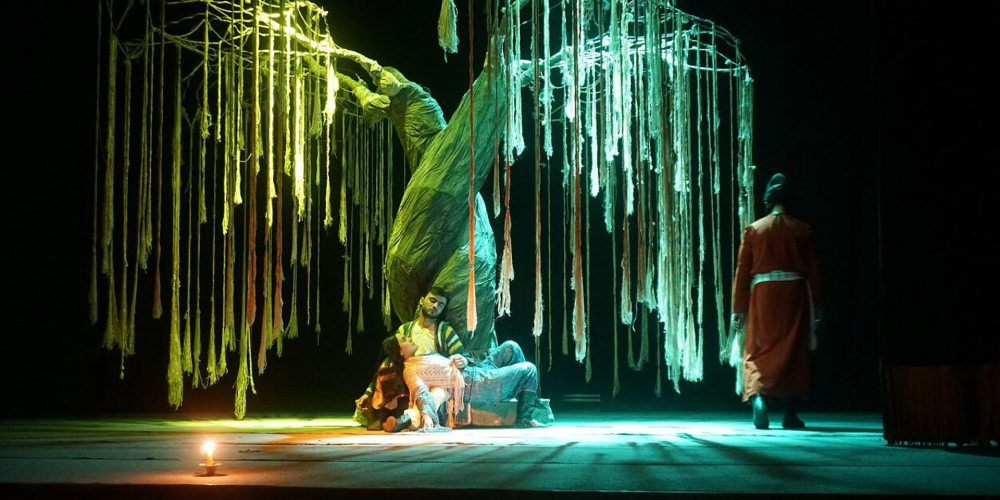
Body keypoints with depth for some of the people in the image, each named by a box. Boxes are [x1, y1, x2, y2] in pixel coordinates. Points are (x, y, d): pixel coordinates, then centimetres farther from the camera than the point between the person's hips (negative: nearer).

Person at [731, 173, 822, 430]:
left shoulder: (754, 229, 3)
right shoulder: (801, 229, 2)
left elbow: (742, 271, 2)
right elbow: (813, 269, 2)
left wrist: (739, 309, 6)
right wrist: (816, 307, 8)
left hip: (762, 295, 0)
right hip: (794, 295, 0)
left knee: (758, 351, 4)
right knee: (793, 352, 7)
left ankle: (758, 397, -22)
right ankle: (791, 414, 9)